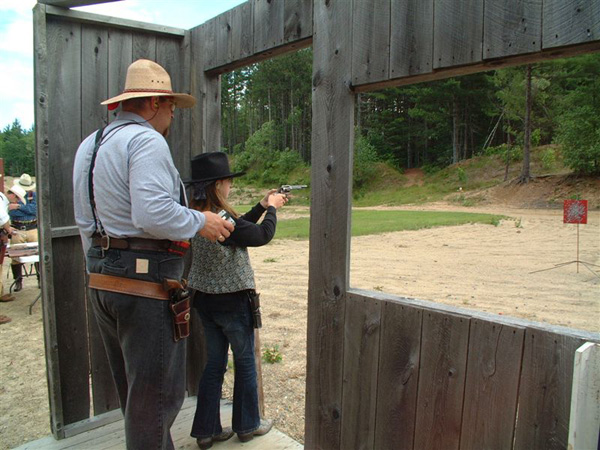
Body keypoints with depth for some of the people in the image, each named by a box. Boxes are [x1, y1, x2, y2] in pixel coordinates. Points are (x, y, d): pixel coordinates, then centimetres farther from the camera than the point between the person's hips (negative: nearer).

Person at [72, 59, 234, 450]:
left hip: (101, 280, 10)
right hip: (145, 284, -10)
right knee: (157, 393, 3)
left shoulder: (89, 144, 16)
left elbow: (86, 221, 19)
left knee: (134, 389, 21)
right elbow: (154, 215, -27)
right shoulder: (146, 140, -14)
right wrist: (201, 222, -12)